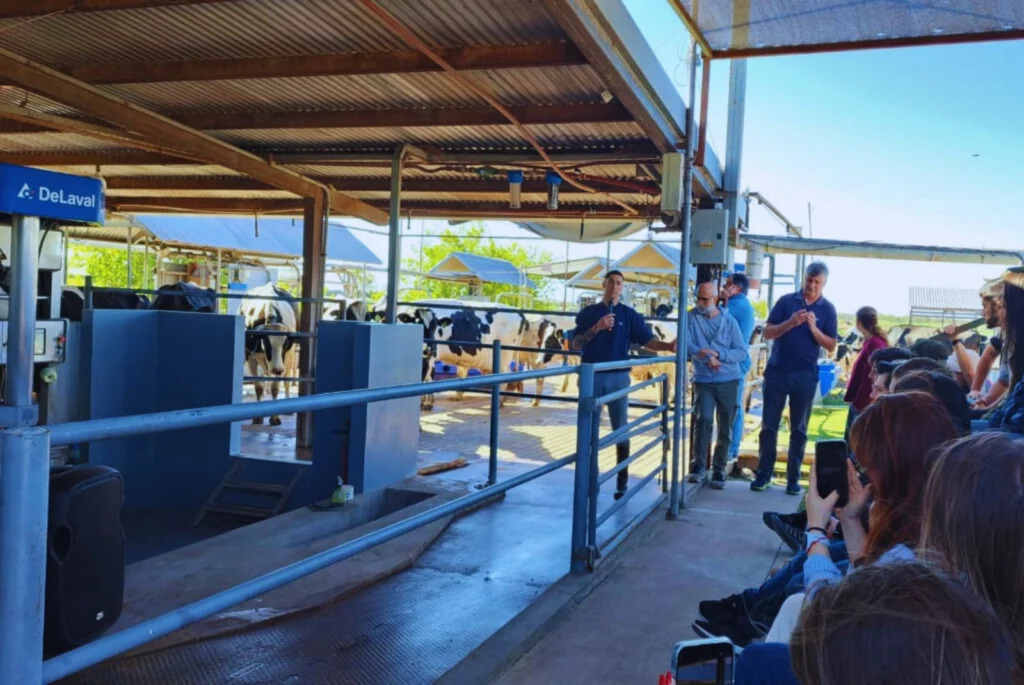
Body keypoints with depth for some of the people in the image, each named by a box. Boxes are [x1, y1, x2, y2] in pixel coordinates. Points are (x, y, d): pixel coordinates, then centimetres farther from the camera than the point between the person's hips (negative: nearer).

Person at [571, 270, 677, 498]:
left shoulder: (629, 314, 7)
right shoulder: (588, 313, 8)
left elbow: (648, 340, -3)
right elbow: (576, 344, -1)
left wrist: (668, 346, -22)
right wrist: (597, 328, -15)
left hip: (618, 377, -1)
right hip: (591, 376, 1)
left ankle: (622, 482, 5)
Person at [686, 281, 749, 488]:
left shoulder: (729, 321, 3)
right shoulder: (691, 318, 2)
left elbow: (742, 353, -1)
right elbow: (686, 345, -9)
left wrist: (718, 353, -16)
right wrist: (706, 357, -23)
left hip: (728, 380, 1)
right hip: (703, 380, -1)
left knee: (725, 428, 5)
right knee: (704, 419, -20)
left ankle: (718, 470, 19)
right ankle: (698, 467, -9)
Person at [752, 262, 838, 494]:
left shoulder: (827, 309, 6)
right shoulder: (786, 301, 5)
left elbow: (831, 346, 1)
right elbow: (768, 333, -1)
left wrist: (813, 328, -15)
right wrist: (791, 323, -16)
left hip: (805, 376, 0)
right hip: (777, 371, 0)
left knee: (799, 429, 6)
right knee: (769, 425, 3)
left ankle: (793, 479, 14)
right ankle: (763, 474, 12)